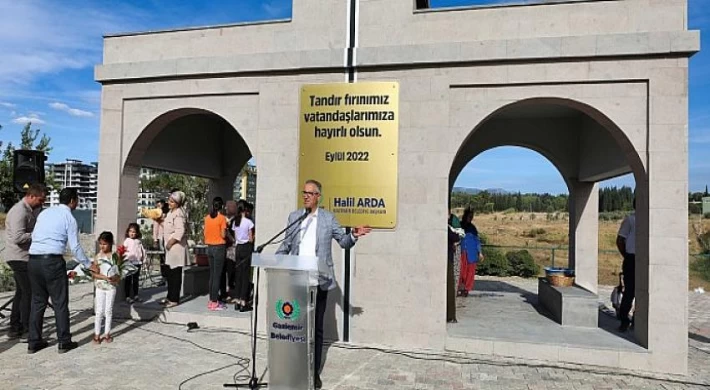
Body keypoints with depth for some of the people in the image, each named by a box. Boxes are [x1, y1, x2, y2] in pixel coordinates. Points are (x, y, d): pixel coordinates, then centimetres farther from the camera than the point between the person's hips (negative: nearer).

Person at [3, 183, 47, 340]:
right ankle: (27, 331, -1)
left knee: (21, 292, 15)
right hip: (19, 257, -10)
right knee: (28, 293, -7)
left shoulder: (31, 210, 12)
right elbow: (18, 237, -27)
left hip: (25, 257, 10)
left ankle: (14, 329, 23)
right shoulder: (19, 211, -18)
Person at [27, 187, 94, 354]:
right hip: (52, 261, -6)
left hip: (33, 260, 6)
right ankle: (64, 342, 10)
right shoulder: (69, 218, -3)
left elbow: (34, 235, 16)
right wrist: (88, 264, 6)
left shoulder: (45, 212, 15)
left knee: (38, 301, 15)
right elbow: (75, 247, -5)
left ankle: (34, 342, 21)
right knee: (60, 302, 4)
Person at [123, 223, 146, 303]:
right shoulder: (127, 241, -4)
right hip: (129, 263, -4)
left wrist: (143, 259, 10)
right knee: (128, 280, 2)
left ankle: (135, 295, 24)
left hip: (137, 263, 4)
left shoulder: (139, 241, 7)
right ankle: (127, 296, 9)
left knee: (136, 280, 14)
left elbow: (143, 250, 13)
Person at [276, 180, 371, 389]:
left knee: (316, 327, 6)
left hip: (319, 280, -2)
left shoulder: (328, 218, 2)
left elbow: (343, 242, 3)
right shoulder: (294, 217, 10)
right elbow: (286, 244, 14)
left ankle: (314, 372, 17)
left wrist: (354, 236, -17)